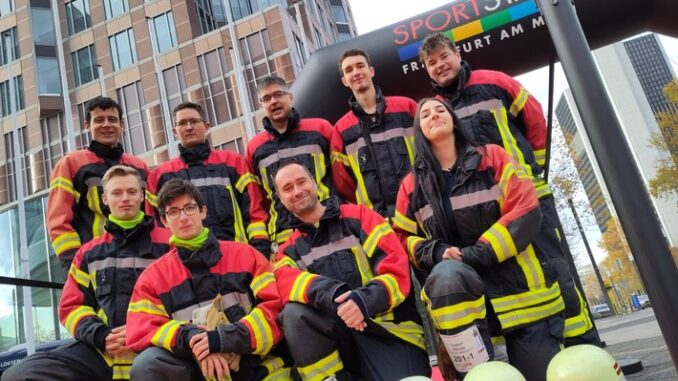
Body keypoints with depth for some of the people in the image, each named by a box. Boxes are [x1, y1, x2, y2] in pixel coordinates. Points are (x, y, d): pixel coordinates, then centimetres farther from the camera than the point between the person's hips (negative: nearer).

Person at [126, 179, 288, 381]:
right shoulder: (154, 276, 9)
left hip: (251, 363, -1)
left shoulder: (244, 255, 6)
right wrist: (190, 339, -18)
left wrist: (224, 338, -15)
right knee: (146, 364, -26)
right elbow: (140, 331, -1)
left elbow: (275, 307, -3)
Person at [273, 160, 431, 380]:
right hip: (339, 339, 3)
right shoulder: (288, 251, 12)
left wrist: (365, 300, -24)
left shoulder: (358, 216, 6)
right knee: (294, 313, -26)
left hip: (389, 328, -3)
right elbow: (287, 284, -11)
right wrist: (332, 295, -31)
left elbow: (397, 269, -4)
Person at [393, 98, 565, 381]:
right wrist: (437, 252, -13)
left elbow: (526, 211, -8)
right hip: (457, 284, 0)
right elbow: (404, 238, 9)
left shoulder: (492, 157, 2)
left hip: (517, 281, 0)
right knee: (447, 274, -37)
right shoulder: (412, 185, 8)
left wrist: (477, 253, -18)